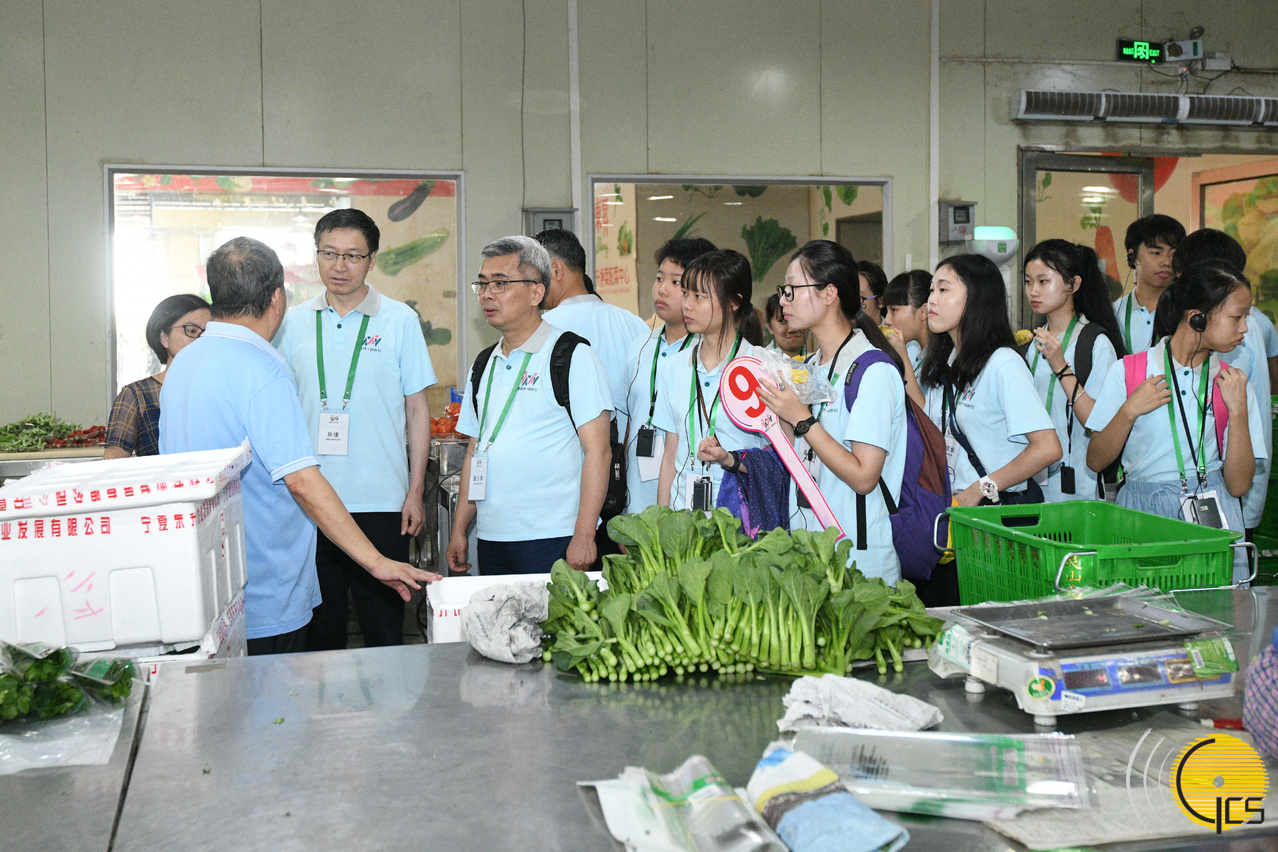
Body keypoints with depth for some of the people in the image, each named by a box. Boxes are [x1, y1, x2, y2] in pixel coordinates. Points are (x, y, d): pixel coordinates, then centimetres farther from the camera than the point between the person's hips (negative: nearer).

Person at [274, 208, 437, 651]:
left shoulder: (399, 320, 1)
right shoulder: (293, 323, 7)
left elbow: (417, 410, 4)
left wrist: (416, 491, -1)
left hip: (380, 502, -2)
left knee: (384, 626, 4)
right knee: (320, 628, 10)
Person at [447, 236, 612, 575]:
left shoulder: (574, 357, -5)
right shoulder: (484, 365, 15)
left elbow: (598, 452, -10)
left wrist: (583, 536, -17)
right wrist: (459, 530, 13)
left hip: (552, 540, -6)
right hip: (491, 537, 6)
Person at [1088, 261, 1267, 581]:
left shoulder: (1232, 383, 6)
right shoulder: (1128, 372, 1)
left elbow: (1238, 485, 1)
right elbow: (1095, 461, 1)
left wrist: (1238, 410, -7)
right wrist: (1130, 411, -12)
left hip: (1211, 518, 2)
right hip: (1141, 514, -1)